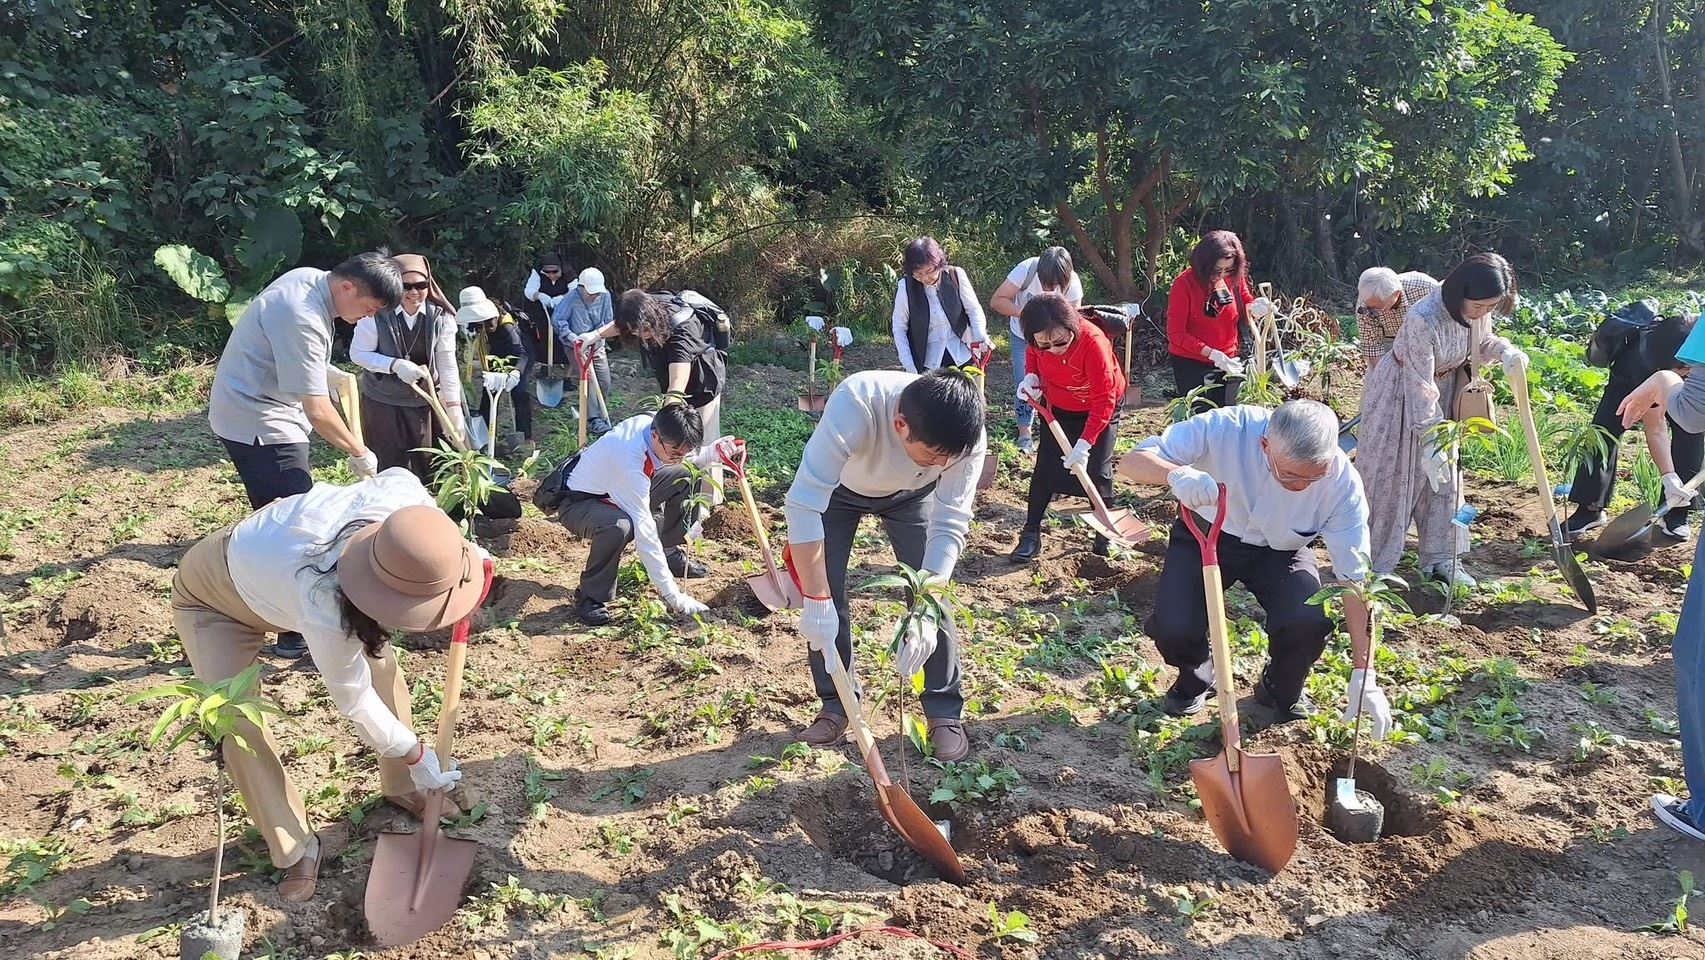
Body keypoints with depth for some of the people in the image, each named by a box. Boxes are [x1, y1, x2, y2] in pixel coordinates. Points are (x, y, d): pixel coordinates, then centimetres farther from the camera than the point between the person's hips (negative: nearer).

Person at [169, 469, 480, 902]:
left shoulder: (402, 491, -36)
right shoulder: (327, 610, -46)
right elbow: (355, 700, -28)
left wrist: (456, 551, -13)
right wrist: (416, 755, -14)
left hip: (277, 545, 6)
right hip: (214, 599, -6)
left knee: (379, 656, 1)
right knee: (237, 724, -16)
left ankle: (400, 784, 22)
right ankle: (295, 850, 5)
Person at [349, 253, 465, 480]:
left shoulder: (441, 316, -10)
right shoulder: (376, 314, -16)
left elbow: (447, 362, -8)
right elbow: (358, 353, -10)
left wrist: (453, 404, -12)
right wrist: (394, 365, -26)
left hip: (427, 400, 2)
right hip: (383, 402, -2)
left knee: (428, 468, 8)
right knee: (389, 468, 4)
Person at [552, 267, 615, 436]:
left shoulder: (605, 296, -8)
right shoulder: (571, 298, -20)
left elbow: (609, 320, 3)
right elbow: (556, 320, -17)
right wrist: (570, 335, -28)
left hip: (597, 346, 5)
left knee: (604, 383, 3)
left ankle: (600, 414, 24)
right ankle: (594, 420, -16)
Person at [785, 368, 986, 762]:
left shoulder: (967, 438, -36)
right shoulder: (854, 407, -47)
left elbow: (950, 527, -30)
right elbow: (803, 505, -46)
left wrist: (926, 612, -41)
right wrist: (816, 601, -46)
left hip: (910, 495, 1)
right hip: (839, 488, -1)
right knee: (826, 596, -7)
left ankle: (945, 711, 8)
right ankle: (836, 705, 13)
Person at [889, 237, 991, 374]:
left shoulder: (956, 275, -9)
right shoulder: (905, 287, -11)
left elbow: (973, 309, -1)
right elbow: (899, 328, -4)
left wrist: (981, 336, -20)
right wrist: (910, 368, -9)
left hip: (960, 353, 2)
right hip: (927, 359, -1)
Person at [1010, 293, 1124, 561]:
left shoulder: (1093, 342, -38)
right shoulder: (1039, 340, -23)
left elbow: (1104, 401, -33)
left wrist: (1085, 443, -39)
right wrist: (1031, 377, -18)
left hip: (1100, 409, -4)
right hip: (1058, 408, 4)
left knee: (1097, 471, -5)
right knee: (1045, 468, 1)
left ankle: (1104, 532, 15)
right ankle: (1031, 534, 8)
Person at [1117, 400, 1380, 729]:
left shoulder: (1342, 482, -27)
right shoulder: (1225, 428, -32)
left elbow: (1355, 578, -20)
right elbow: (1131, 462, -30)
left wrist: (1364, 675, -22)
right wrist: (1177, 473, -55)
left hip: (1280, 551, 1)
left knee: (1309, 623, -26)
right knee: (1174, 628, -23)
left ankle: (1282, 693, 10)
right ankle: (1195, 679, 16)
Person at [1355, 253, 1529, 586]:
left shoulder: (1478, 308, -15)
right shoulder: (1423, 320, -35)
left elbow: (1481, 341, 6)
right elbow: (1421, 387, -31)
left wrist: (1504, 351, -17)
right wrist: (1430, 440, -29)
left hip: (1445, 386, 7)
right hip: (1401, 393, -7)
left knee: (1444, 477, 10)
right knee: (1393, 476, -1)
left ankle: (1439, 558, 20)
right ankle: (1376, 562, 10)